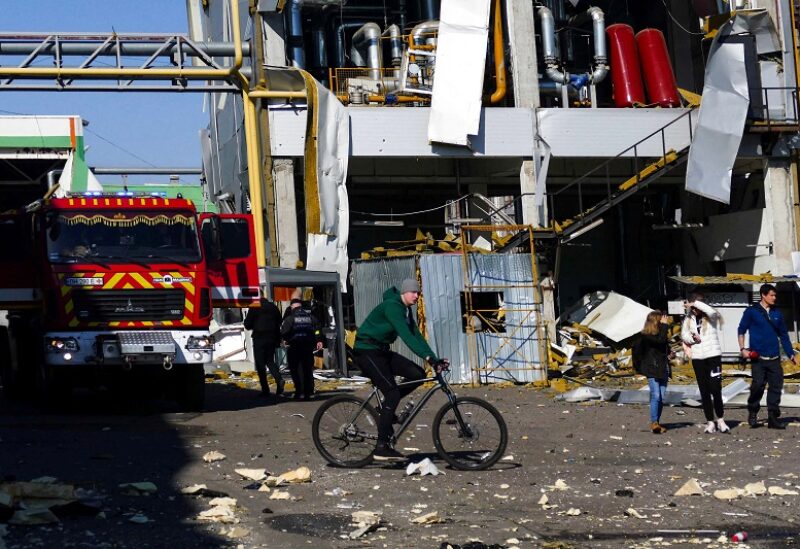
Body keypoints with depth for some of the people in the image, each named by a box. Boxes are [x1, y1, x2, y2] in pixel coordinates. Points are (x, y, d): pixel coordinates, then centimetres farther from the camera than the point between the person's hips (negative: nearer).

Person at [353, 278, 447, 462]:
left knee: (418, 374, -5)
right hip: (367, 352, -9)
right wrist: (428, 356, -35)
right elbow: (406, 335, -29)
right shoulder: (392, 306, -19)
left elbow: (417, 336, 7)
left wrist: (434, 359, -4)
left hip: (381, 351, 9)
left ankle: (386, 408, 10)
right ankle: (382, 447, -17)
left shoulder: (406, 311, 11)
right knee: (393, 393, -18)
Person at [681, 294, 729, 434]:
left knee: (715, 389, -9)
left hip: (713, 355, -4)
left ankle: (720, 420, 3)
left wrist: (695, 303, -18)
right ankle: (710, 422, 7)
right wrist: (693, 338, -13)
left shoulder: (711, 317, -4)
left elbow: (710, 311, -26)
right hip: (697, 358, 4)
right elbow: (684, 334, 7)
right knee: (704, 391, 4)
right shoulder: (689, 319, 10)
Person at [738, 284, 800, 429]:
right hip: (758, 357, -4)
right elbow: (741, 330, 3)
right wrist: (743, 349, -8)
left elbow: (783, 334, 18)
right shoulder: (751, 312, 1)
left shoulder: (776, 313, 13)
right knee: (758, 385, -8)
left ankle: (773, 418, 7)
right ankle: (752, 414, 11)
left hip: (774, 358, 4)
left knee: (776, 387, 0)